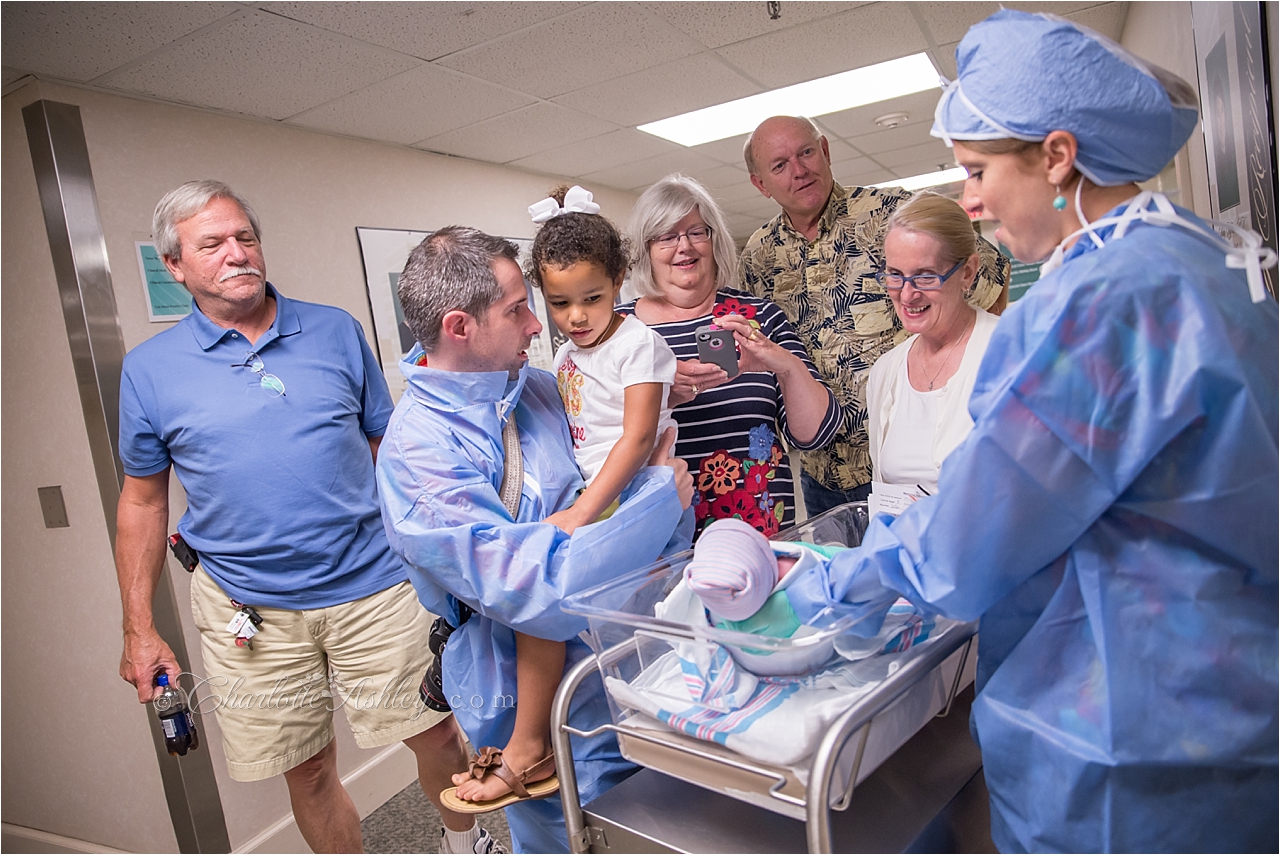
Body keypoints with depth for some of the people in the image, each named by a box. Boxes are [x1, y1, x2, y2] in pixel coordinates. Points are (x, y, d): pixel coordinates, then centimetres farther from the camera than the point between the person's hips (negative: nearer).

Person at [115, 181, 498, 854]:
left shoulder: (335, 331, 3)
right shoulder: (150, 369, 1)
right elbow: (143, 501, 7)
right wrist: (138, 630, 5)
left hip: (376, 587, 1)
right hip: (249, 610, 0)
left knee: (437, 732, 10)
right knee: (309, 774, 12)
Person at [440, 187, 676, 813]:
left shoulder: (636, 344, -9)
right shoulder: (567, 356, 14)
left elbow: (638, 437, -18)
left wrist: (582, 513, -25)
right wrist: (575, 508, 6)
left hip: (627, 499, -8)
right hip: (586, 499, 8)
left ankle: (527, 752, -9)